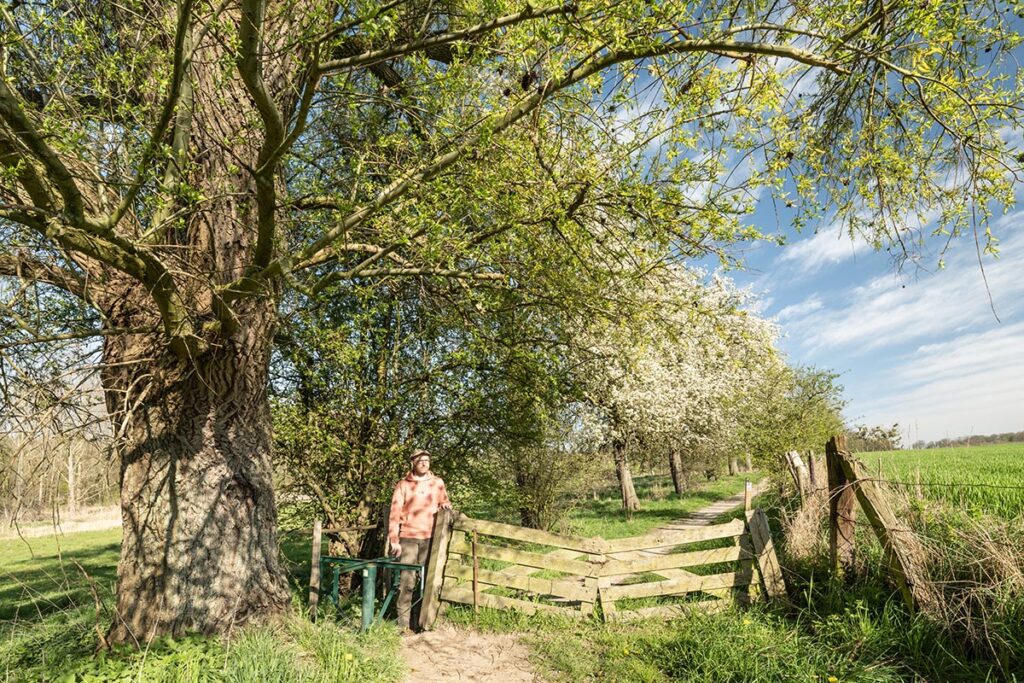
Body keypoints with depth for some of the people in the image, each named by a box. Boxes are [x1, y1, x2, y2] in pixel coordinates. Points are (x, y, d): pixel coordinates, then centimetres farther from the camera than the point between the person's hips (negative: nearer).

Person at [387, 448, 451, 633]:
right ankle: (403, 623, 3)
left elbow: (445, 502, 22)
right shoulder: (402, 485, 1)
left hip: (430, 538, 2)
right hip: (408, 538, -2)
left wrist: (445, 505, -3)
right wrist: (394, 540, -9)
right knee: (406, 580, -4)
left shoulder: (438, 483, 8)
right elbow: (394, 513, -2)